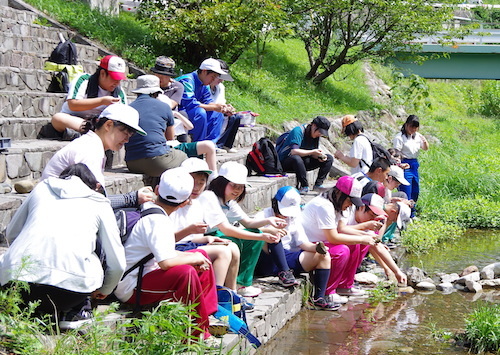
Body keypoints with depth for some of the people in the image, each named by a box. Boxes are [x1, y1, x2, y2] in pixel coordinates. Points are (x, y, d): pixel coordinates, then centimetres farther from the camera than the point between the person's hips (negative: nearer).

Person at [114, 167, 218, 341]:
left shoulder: (147, 209, 8)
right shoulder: (157, 221, -22)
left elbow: (164, 251, 17)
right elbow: (166, 262, -34)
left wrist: (196, 257, 3)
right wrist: (193, 258, -15)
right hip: (131, 289, -11)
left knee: (202, 255, 15)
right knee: (186, 272, -34)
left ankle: (210, 317, 13)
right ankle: (197, 333, -21)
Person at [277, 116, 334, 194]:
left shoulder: (316, 135, 3)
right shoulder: (298, 131, -21)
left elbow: (313, 154, 7)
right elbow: (294, 151, -33)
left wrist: (319, 156, -16)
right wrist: (312, 152, -30)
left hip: (302, 162, 8)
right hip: (285, 162, -8)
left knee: (329, 159, 0)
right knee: (296, 158, -43)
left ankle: (318, 184, -7)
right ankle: (304, 185, -28)